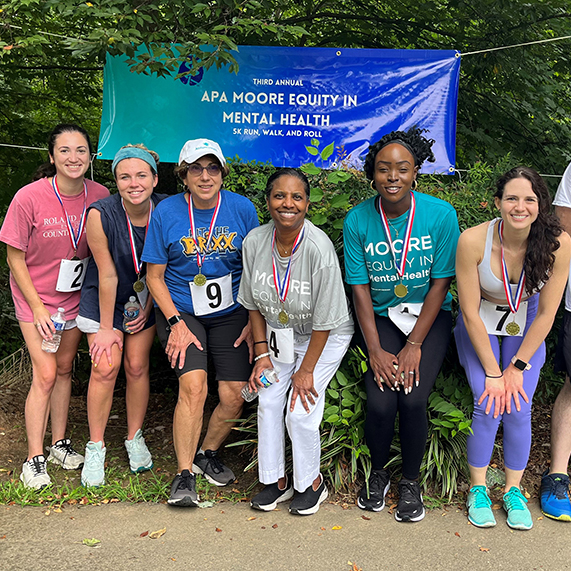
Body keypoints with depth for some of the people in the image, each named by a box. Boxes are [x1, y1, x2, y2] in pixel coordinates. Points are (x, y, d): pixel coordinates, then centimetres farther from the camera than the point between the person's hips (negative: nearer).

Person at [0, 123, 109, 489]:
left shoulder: (100, 196, -11)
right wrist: (38, 307, -13)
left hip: (76, 295, 3)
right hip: (35, 295, -3)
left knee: (64, 368, 14)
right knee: (45, 374, -7)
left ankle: (60, 444, 29)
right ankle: (35, 459, 6)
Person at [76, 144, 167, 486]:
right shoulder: (101, 215, -26)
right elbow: (107, 275, -20)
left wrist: (148, 310, -3)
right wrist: (106, 328, -13)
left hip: (146, 295, 2)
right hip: (105, 297, -2)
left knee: (137, 366, 5)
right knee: (105, 367, -8)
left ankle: (135, 438, 24)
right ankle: (96, 447, 9)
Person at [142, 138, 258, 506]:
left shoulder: (242, 209, -3)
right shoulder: (166, 213, -7)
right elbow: (155, 276, -1)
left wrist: (254, 321, 0)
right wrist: (176, 322, -11)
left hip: (232, 314, 2)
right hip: (181, 312, -2)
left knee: (235, 397, -4)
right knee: (193, 386, -20)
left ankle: (208, 453, 25)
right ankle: (185, 475, -4)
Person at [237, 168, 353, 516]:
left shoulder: (319, 247, -29)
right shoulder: (255, 241, -14)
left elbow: (324, 321, -22)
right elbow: (254, 304, -1)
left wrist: (306, 370, -16)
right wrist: (262, 354, -4)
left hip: (325, 338, -4)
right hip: (278, 336, 5)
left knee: (300, 411, -9)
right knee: (268, 402, 0)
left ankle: (311, 483, 16)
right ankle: (275, 480, 20)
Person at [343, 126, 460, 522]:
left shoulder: (441, 215, -11)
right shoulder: (358, 220, -8)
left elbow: (440, 284, -8)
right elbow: (360, 288, -5)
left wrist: (414, 346, -14)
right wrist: (375, 350, -12)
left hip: (429, 315, 0)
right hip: (380, 317, 1)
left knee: (413, 399, -19)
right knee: (380, 402, -18)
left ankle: (411, 482, 10)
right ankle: (378, 473, 15)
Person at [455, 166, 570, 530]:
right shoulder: (473, 241, -27)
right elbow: (470, 313, -19)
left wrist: (517, 367, -12)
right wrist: (492, 373, -17)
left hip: (525, 327, 1)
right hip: (480, 325, -1)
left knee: (519, 408, -11)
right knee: (488, 404, -15)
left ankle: (514, 491, 12)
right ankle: (478, 490, 7)